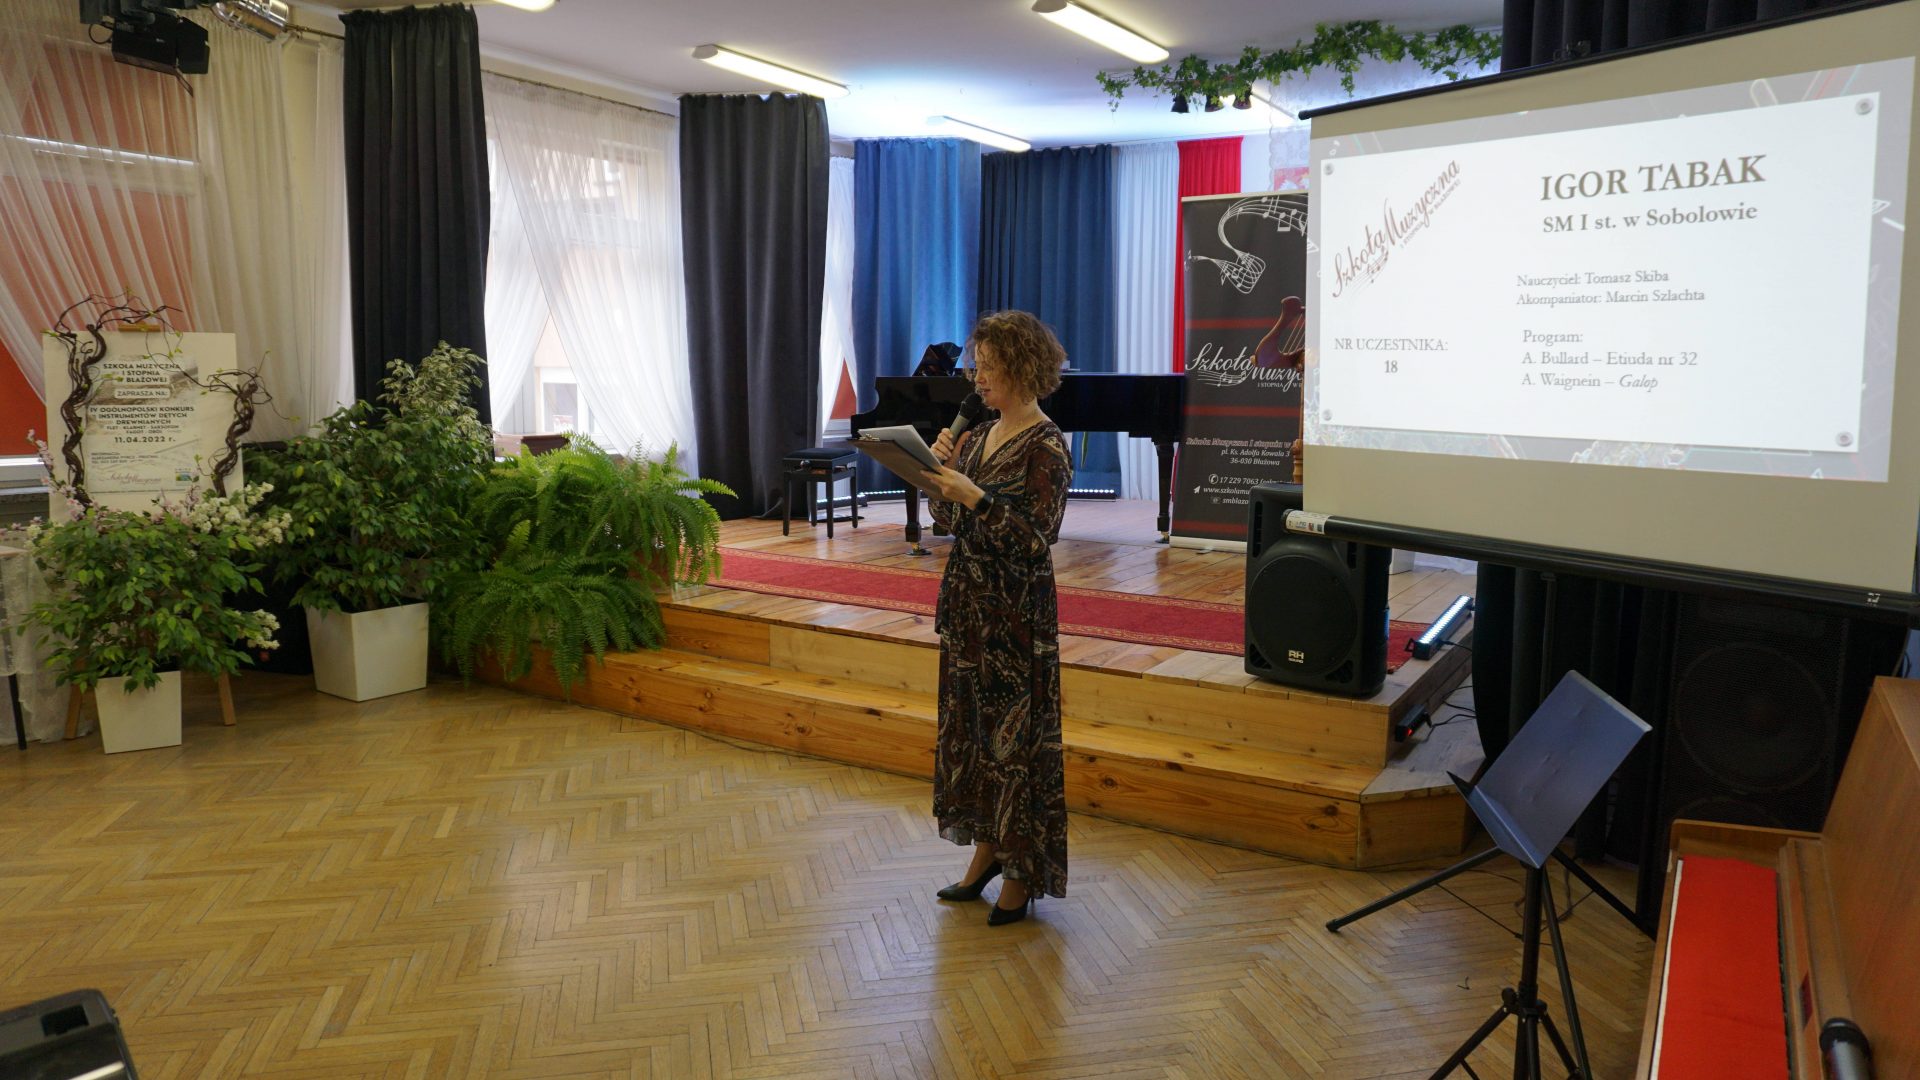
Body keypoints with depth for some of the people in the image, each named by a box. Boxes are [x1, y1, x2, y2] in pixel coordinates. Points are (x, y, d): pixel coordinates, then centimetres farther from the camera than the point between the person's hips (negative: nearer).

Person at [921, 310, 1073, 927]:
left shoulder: (1046, 448, -13)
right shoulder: (977, 437, 10)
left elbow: (1035, 539, -19)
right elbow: (948, 519, 13)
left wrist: (975, 497, -27)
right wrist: (937, 470, -3)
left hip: (1017, 614, -8)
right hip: (967, 602, 8)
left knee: (1015, 733, 0)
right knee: (970, 726, 14)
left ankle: (1022, 874, 14)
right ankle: (987, 851, 29)